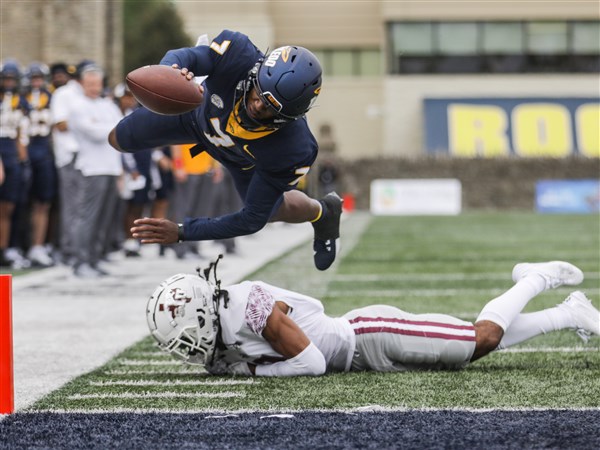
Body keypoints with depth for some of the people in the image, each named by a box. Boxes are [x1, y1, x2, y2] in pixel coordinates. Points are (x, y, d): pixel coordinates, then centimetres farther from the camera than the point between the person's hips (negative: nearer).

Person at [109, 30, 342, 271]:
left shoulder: (293, 151, -45)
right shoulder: (239, 57, -46)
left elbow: (252, 219, -37)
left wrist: (182, 232, -41)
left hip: (242, 159, -1)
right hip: (198, 113, 1)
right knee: (118, 140, 21)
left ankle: (322, 212, 58)